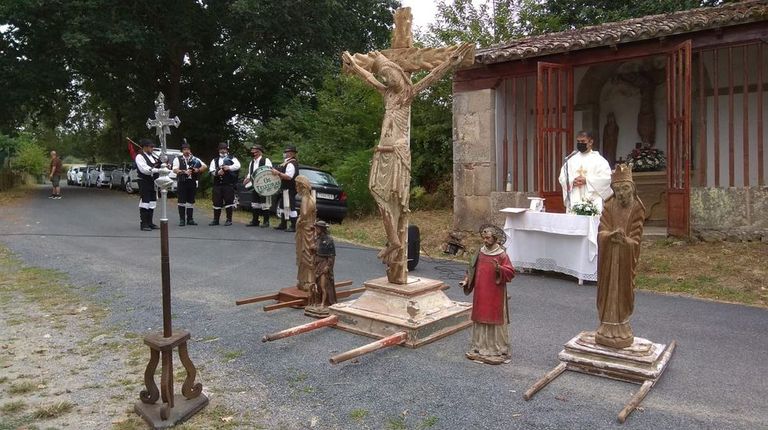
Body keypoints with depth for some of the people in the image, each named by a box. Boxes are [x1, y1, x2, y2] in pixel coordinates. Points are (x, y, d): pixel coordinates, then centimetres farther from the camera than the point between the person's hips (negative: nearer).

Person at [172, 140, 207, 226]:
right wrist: (184, 172, -20)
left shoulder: (195, 159, 11)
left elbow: (205, 167, 5)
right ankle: (182, 220, 6)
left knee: (191, 201, 8)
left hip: (192, 182, 3)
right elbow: (175, 170, -8)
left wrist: (198, 170, -12)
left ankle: (190, 219, 15)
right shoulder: (177, 159, 4)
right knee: (181, 202, -1)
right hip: (182, 182, -3)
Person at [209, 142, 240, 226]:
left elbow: (238, 166, -9)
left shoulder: (232, 158, 9)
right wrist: (217, 172, -13)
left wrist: (229, 168, -22)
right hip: (217, 184, 3)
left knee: (229, 201, -4)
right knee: (217, 202, 6)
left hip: (229, 184, -3)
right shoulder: (215, 160, 19)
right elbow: (212, 170, 6)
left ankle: (229, 220, 3)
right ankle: (216, 220, 15)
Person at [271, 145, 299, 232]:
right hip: (285, 189, 11)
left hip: (289, 189, -11)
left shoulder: (291, 164, -18)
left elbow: (289, 176, -28)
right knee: (282, 206, 18)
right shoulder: (287, 163, 15)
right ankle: (283, 224, 27)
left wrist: (278, 173, -29)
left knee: (290, 207, -8)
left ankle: (294, 226, -4)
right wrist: (277, 172, 14)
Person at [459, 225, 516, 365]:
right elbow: (473, 270, 14)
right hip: (480, 294, 6)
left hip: (495, 295, -6)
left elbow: (510, 272, -14)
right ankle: (480, 347, 25)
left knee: (494, 320, 1)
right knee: (480, 319, 12)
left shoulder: (501, 255, -11)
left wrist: (499, 268, -31)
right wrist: (466, 281, 2)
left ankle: (497, 349, 13)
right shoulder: (480, 253, 6)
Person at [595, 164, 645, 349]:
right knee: (608, 290, 7)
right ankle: (608, 328, 18)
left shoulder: (637, 209, -7)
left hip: (626, 260, -1)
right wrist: (612, 235, -28)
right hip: (608, 259, 1)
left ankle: (621, 328, 22)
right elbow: (601, 233, -8)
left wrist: (623, 239, -28)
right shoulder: (609, 207, -2)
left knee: (623, 290, 7)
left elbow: (635, 240, -9)